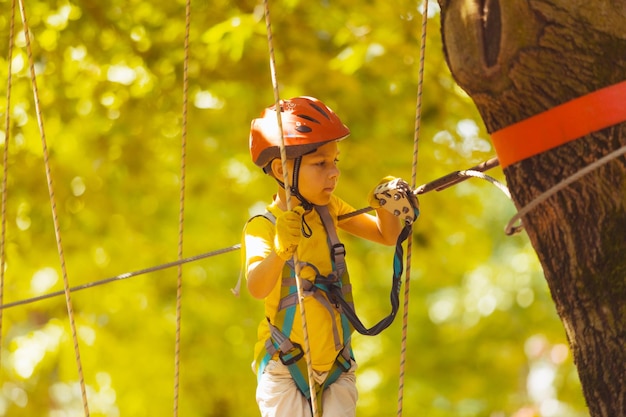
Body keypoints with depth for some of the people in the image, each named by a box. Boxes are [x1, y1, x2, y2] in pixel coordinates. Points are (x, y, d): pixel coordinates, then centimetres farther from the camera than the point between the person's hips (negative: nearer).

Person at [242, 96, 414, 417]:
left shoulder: (329, 210, 2)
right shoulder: (263, 227, -16)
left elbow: (387, 236, 10)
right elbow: (257, 288, -33)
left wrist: (386, 207, -12)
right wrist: (280, 250, -53)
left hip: (337, 367, 5)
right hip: (285, 370, -4)